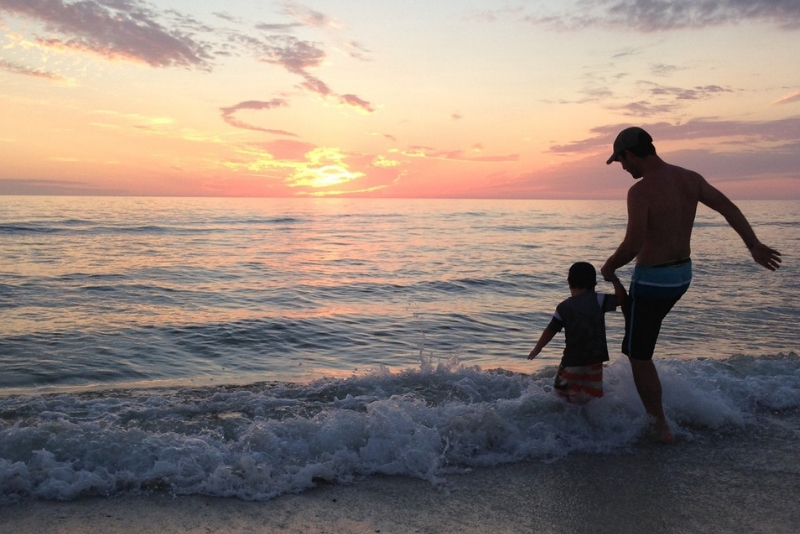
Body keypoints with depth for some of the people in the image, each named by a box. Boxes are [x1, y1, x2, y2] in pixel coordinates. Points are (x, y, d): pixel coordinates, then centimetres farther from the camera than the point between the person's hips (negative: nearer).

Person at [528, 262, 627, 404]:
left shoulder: (564, 307, -1)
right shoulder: (598, 300, -4)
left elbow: (550, 330, 1)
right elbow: (621, 298, -8)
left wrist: (537, 348, 13)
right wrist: (614, 280, 3)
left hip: (572, 360, -1)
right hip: (595, 358, 1)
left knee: (563, 391, 13)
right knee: (592, 395, 10)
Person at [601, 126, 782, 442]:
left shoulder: (640, 191, -22)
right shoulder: (689, 178, 1)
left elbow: (632, 245, -27)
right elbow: (729, 208, 3)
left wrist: (609, 267, -10)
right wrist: (754, 245, 8)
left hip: (652, 279, -9)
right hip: (683, 274, 9)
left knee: (639, 355, 6)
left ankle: (660, 426, 15)